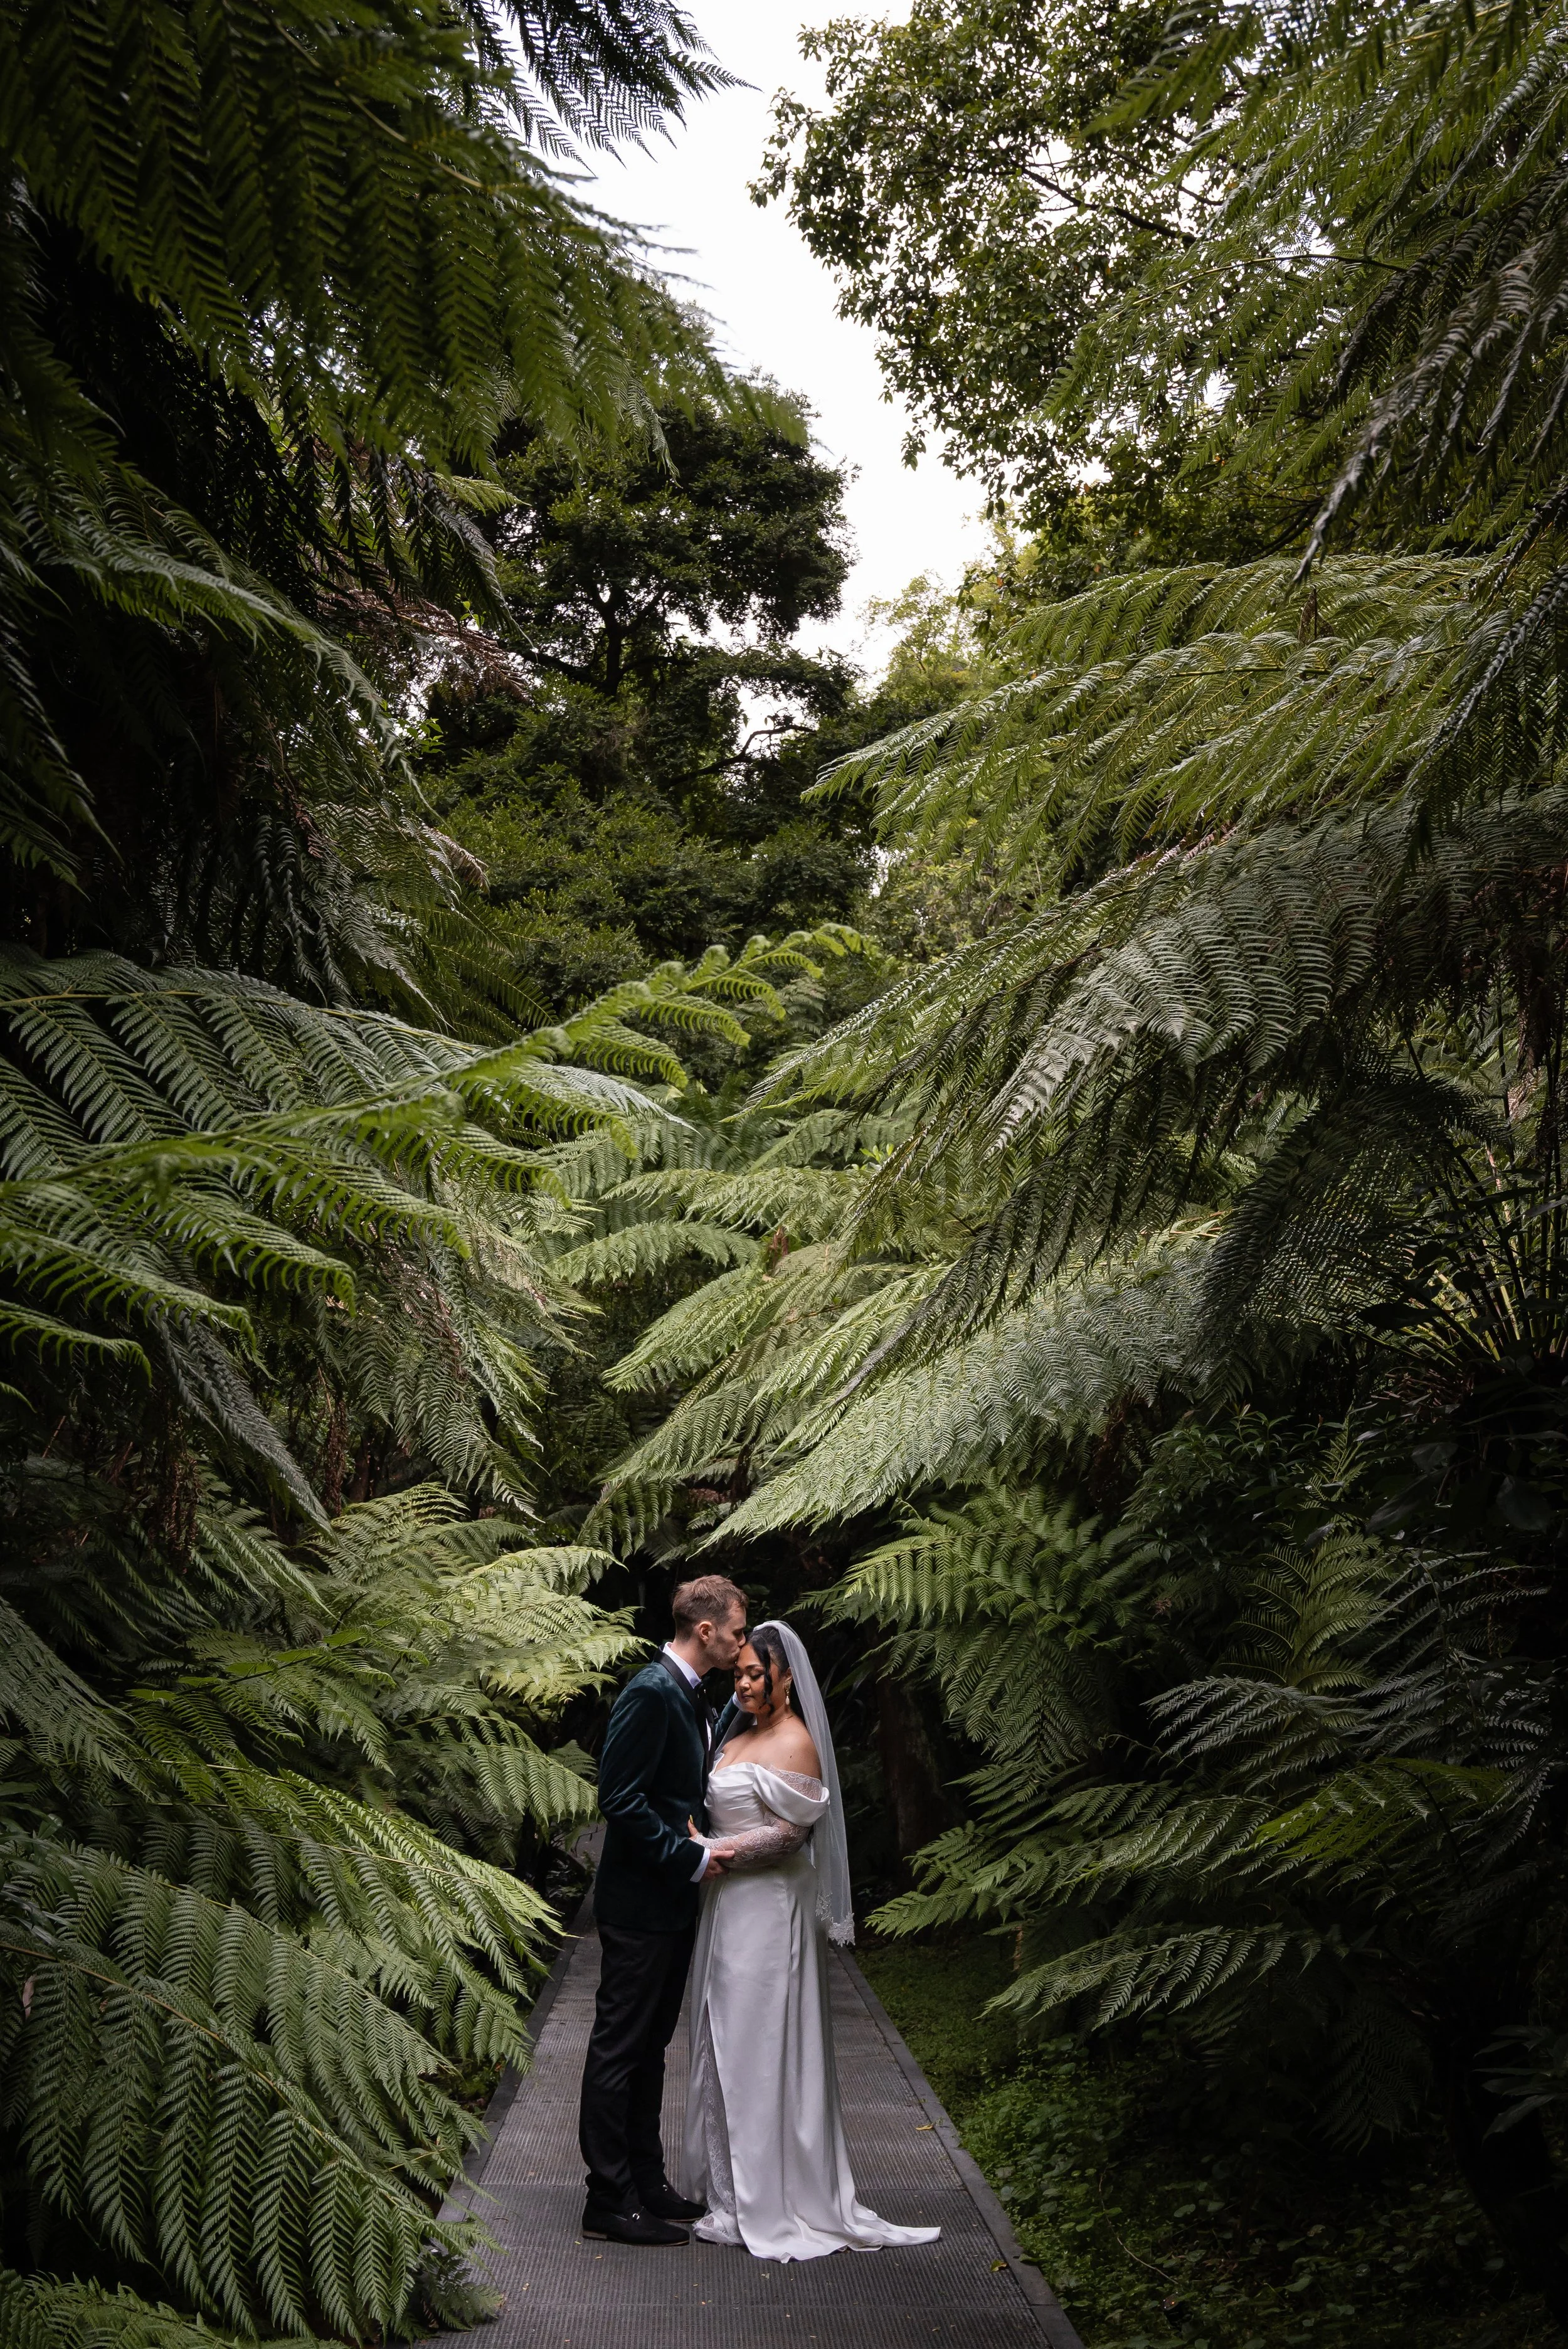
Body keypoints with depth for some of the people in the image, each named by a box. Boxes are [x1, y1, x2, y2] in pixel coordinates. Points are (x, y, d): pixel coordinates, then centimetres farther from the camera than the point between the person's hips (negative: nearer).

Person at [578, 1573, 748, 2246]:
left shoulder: (691, 1698, 12)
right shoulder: (651, 1693, -20)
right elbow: (620, 1800, -24)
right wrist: (692, 1857, -20)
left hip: (672, 1901, 10)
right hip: (640, 1903, -10)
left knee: (649, 2045, 17)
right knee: (619, 2048, 0)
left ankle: (646, 2181, 27)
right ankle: (610, 2200, 8)